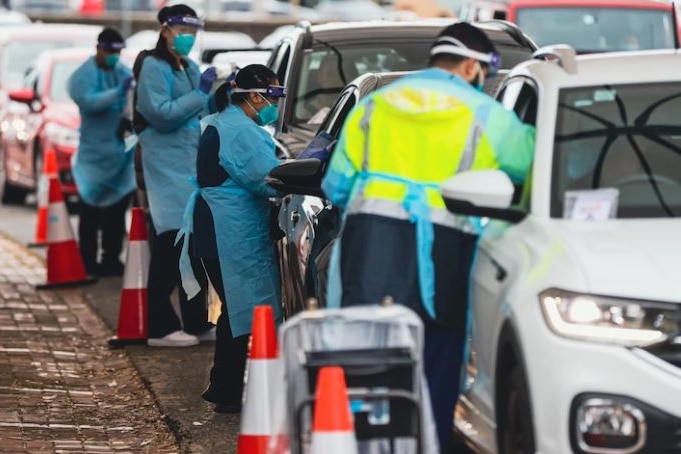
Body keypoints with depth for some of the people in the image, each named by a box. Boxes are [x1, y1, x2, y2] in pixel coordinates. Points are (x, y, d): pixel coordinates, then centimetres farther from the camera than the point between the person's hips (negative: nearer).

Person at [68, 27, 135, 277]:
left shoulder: (122, 72, 10)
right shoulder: (83, 75, -6)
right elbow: (89, 101, -23)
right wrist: (119, 92, -34)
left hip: (120, 151, 5)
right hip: (94, 153, -5)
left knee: (117, 208, 10)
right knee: (91, 211, 0)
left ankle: (111, 259, 18)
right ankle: (88, 262, 5)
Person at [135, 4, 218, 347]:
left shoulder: (190, 69, 19)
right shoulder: (153, 68, -6)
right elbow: (162, 113, -17)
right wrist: (200, 93, -16)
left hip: (196, 164, 9)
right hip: (168, 166, -9)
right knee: (171, 243, -12)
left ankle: (196, 322, 16)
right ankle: (161, 327, -10)